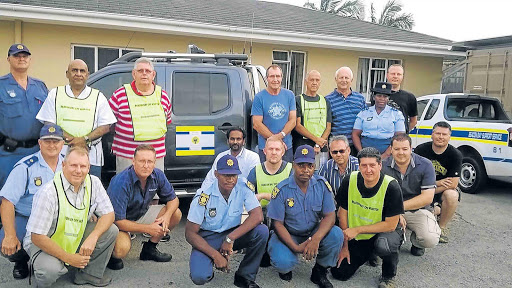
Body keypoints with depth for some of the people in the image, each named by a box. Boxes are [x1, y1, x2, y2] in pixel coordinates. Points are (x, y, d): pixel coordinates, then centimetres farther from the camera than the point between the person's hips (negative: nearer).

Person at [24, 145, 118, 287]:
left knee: (111, 230, -16)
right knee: (51, 270, -34)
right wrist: (68, 258, -24)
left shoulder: (93, 183, -11)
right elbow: (37, 237, -24)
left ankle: (90, 273, 3)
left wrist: (93, 237, -27)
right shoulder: (48, 192, -26)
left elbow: (108, 214, -7)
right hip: (45, 243, -5)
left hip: (77, 237, 5)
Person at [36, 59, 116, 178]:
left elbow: (105, 127, 4)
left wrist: (85, 139, -12)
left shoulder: (98, 97, 11)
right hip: (60, 154, 1)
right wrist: (68, 138, -11)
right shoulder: (55, 94, 14)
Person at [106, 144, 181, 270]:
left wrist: (167, 215, -23)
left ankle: (149, 249, 8)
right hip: (119, 222, -6)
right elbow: (117, 221, -29)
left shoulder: (157, 175, -14)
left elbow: (173, 199, -1)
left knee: (176, 214, -10)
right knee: (122, 248, -36)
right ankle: (112, 255, 5)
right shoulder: (120, 182, -31)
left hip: (142, 213, 6)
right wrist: (148, 228, -27)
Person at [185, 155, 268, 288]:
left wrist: (231, 238, -32)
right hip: (207, 238, -3)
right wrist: (216, 255, -23)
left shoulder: (243, 189, -14)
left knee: (262, 231, -25)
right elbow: (190, 233, -16)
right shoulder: (204, 196, -20)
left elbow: (257, 216, -26)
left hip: (232, 233, 3)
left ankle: (245, 277, -6)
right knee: (199, 277, -28)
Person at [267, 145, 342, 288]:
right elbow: (278, 224, -13)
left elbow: (329, 215, -11)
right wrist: (296, 247, -26)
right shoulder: (282, 190, -16)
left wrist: (316, 239, -30)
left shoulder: (322, 185, -9)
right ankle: (286, 267, 12)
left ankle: (319, 271, 1)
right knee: (283, 262, -30)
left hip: (314, 233, 3)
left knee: (336, 234, -24)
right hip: (288, 235, -3)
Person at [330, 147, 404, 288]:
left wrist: (357, 230, -21)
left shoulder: (391, 187, -24)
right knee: (339, 273, -3)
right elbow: (343, 212, -2)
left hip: (385, 231, -4)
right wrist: (345, 246, 1)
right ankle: (368, 253, 25)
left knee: (383, 245, -39)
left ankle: (389, 276, -4)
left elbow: (391, 224, -20)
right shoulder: (350, 181, -13)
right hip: (357, 236, 4)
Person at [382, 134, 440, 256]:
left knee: (430, 240, -27)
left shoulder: (425, 165, -9)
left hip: (418, 210, -1)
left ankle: (416, 241, 14)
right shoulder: (384, 166, -6)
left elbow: (427, 198, -15)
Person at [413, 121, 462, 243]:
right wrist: (436, 183, -17)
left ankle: (442, 227, -10)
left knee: (451, 195, -35)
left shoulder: (455, 154, -13)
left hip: (445, 189, -3)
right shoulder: (421, 150, -10)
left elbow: (453, 184, -17)